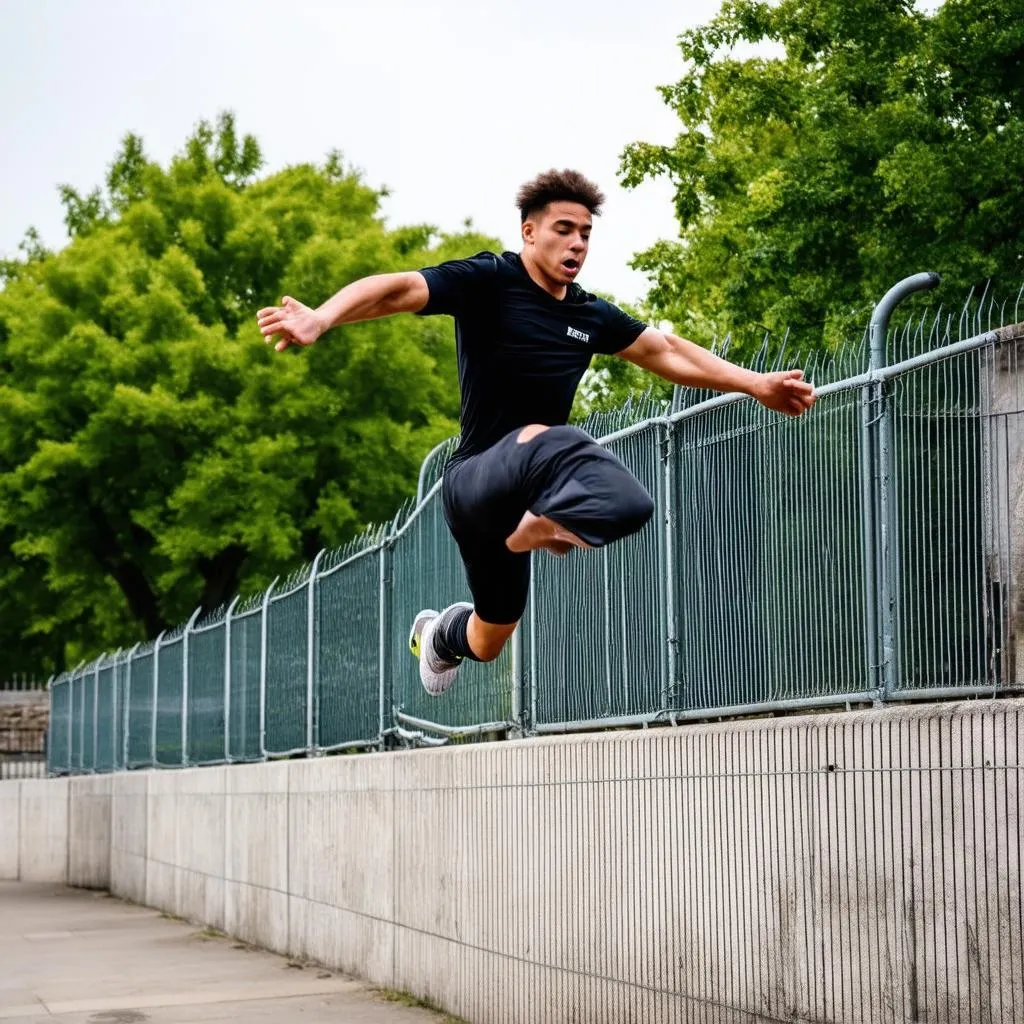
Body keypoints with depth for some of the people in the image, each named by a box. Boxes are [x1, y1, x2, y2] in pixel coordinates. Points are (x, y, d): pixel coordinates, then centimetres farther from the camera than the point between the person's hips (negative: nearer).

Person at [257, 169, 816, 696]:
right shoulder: (488, 283, -12)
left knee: (487, 642, 21)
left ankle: (438, 634, 50)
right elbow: (398, 289, -27)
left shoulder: (590, 315, 7)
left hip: (510, 500, 7)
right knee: (553, 444, -38)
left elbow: (667, 352, 21)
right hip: (473, 481, -7)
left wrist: (757, 385, 20)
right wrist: (319, 319, -46)